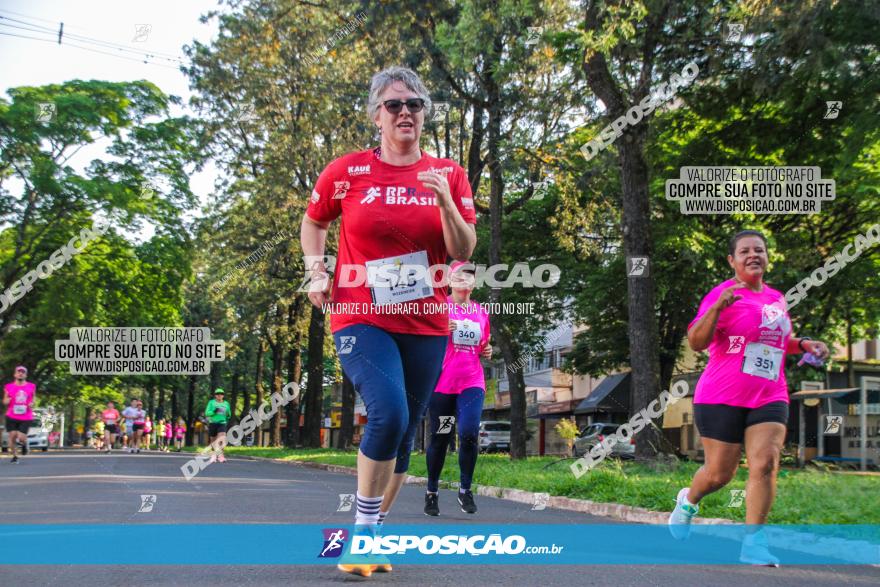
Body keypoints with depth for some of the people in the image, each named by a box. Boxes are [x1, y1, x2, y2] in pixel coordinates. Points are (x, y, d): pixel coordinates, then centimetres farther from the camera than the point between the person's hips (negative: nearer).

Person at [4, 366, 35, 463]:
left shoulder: (31, 386, 4)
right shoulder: (8, 387, 4)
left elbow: (34, 396, 19)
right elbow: (5, 401, 11)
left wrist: (32, 403, -2)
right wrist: (6, 400, -13)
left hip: (26, 418, -1)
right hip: (12, 417, 1)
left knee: (21, 438, -10)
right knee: (12, 436, -3)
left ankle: (25, 444, 28)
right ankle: (14, 456, 17)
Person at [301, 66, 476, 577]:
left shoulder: (448, 175, 4)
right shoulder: (347, 171, -1)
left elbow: (464, 252, -1)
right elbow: (314, 222, 16)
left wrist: (445, 201, -16)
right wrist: (316, 272, 2)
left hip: (426, 325, 3)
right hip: (361, 319, -3)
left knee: (404, 435, 8)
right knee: (389, 414, -24)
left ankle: (372, 533, 26)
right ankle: (363, 528, -5)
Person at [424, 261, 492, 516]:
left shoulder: (481, 312, 14)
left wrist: (487, 351, 3)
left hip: (472, 382, 2)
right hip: (442, 382, -2)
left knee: (469, 433, -16)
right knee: (439, 438, 2)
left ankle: (465, 490, 0)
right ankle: (432, 491, 20)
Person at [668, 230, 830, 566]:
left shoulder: (777, 298, 13)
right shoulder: (722, 294, -7)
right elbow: (696, 343, -17)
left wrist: (803, 344, 11)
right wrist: (717, 308, -32)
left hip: (769, 398, 5)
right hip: (722, 399, -5)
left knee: (765, 465, -13)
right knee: (719, 474, 3)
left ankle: (753, 543, -7)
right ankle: (688, 500, 36)